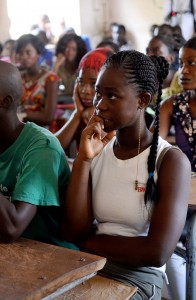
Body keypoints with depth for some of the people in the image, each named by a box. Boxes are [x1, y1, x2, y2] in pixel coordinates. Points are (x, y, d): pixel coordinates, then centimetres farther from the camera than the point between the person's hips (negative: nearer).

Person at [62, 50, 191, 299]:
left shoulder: (171, 160, -10)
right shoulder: (96, 151, 4)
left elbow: (157, 252, -19)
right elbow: (73, 232, -5)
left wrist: (89, 241, -8)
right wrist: (83, 160, -12)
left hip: (136, 278, -4)